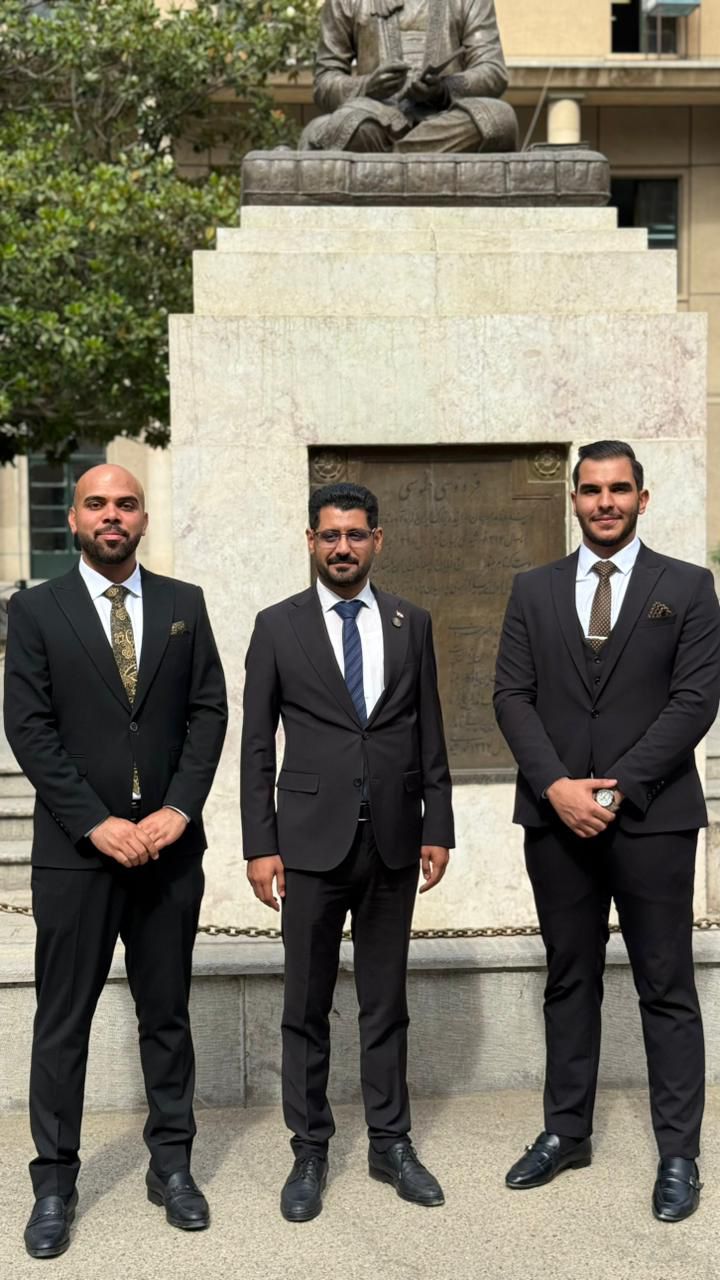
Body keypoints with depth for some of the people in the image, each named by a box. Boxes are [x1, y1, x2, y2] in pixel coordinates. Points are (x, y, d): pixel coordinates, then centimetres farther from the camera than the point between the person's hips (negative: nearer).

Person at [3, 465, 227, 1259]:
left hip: (169, 846, 2)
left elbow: (208, 712, 3)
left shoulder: (184, 604, 7)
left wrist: (178, 810, -9)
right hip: (75, 849, -2)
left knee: (167, 1012, 12)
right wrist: (98, 823, -13)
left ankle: (171, 1164, 25)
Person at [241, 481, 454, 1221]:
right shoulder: (277, 626, 1)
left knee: (385, 1001, 11)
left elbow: (429, 735, 8)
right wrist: (260, 844, -5)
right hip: (312, 839, -2)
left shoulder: (411, 624, 6)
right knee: (307, 1006, 6)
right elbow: (256, 744, 0)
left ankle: (390, 1143, 23)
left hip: (394, 839, 2)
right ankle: (309, 1152, 19)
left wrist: (438, 827, 4)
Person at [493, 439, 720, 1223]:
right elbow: (511, 697, 3)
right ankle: (566, 1134, 24)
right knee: (569, 982, 12)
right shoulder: (533, 590, 9)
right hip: (554, 817, 3)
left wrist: (617, 788, -13)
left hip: (653, 818, -2)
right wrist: (557, 786, -11)